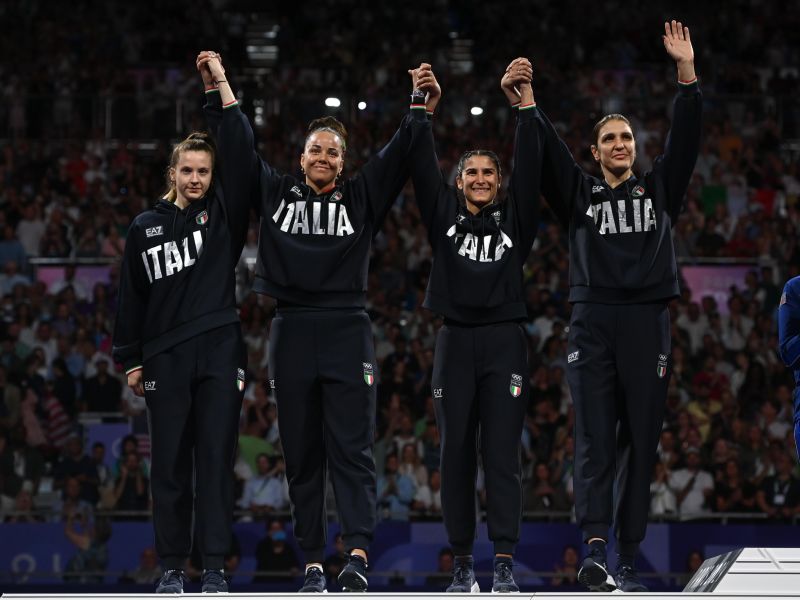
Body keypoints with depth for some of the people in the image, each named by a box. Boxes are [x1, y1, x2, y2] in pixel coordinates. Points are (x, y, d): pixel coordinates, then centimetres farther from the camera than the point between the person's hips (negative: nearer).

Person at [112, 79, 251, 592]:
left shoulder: (223, 215, 7)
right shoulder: (146, 227, 10)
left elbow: (238, 160, -5)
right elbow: (132, 296, 12)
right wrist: (130, 358, 7)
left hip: (220, 353, -1)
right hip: (165, 357, 1)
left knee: (216, 459, -4)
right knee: (170, 463, 2)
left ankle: (215, 568, -3)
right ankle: (172, 568, 8)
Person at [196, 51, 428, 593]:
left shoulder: (361, 197, 12)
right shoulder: (276, 193, 14)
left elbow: (399, 154, 6)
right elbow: (239, 143, 15)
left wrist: (420, 106, -5)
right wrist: (218, 85, 11)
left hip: (348, 333, -2)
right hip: (292, 331, 2)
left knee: (352, 449, -10)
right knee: (302, 456, 3)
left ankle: (358, 557, -21)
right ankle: (313, 564, 5)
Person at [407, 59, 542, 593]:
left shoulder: (514, 218, 8)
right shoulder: (445, 216, 11)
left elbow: (530, 165, -1)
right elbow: (424, 169, 2)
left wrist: (526, 101, -11)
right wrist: (425, 109, -11)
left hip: (505, 341, -1)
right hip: (456, 342, 1)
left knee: (503, 454, -6)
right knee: (456, 454, 2)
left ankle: (505, 567, -9)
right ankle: (463, 565, 8)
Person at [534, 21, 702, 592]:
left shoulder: (659, 189, 16)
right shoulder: (580, 193, 15)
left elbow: (686, 138, 7)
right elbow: (548, 151, 4)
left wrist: (686, 71, -2)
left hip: (648, 326, 1)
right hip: (593, 325, -1)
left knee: (642, 444, 2)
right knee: (595, 442, -11)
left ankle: (628, 560, 5)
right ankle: (596, 550, -22)